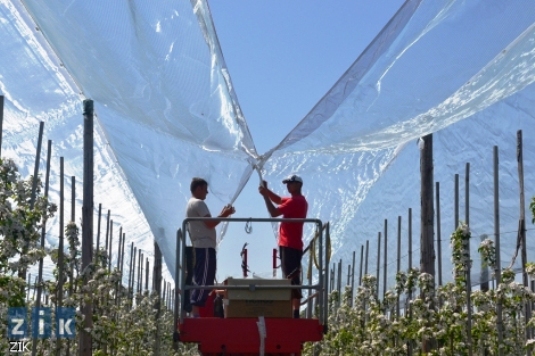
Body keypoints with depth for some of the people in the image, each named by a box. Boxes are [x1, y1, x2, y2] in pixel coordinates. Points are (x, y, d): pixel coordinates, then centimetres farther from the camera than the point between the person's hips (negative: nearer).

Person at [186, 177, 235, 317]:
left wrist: (221, 215, 15)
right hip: (205, 246, -10)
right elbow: (210, 223, -18)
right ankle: (196, 312, -14)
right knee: (205, 279, -11)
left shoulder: (192, 204, 22)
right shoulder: (199, 203, -10)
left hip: (199, 246, 11)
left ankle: (195, 311, 10)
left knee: (200, 279, 10)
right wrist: (225, 215, -6)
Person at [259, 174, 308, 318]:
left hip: (289, 246, -10)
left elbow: (274, 212, -20)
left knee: (291, 279, -13)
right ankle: (293, 310, 14)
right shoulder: (298, 200, 18)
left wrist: (265, 195, -12)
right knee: (291, 279, 11)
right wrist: (267, 190, 12)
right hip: (292, 245, 10)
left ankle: (295, 311, -16)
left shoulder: (295, 201, -14)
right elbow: (279, 200, 27)